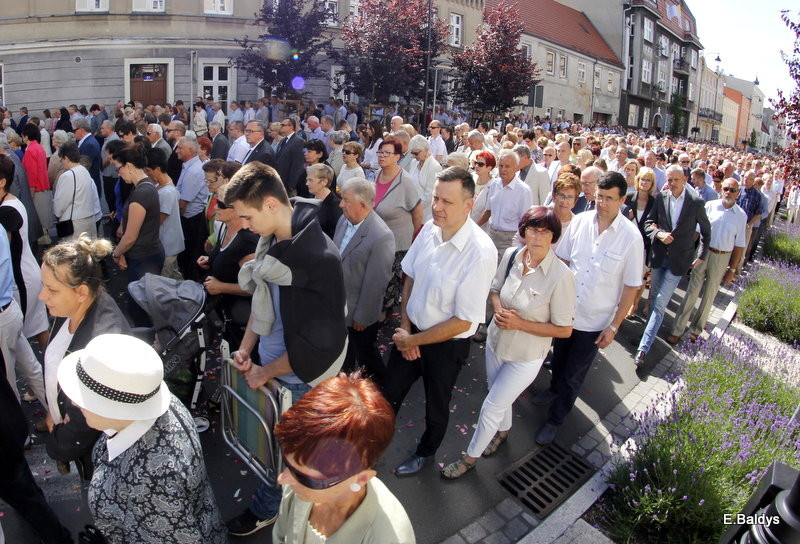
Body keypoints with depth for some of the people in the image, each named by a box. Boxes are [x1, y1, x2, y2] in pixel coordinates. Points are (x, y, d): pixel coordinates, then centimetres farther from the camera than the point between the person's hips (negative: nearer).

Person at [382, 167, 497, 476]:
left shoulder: (480, 252, -29)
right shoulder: (429, 229, -13)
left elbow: (463, 322, -25)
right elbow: (410, 277, 2)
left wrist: (412, 341, -16)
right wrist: (404, 328, -5)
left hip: (447, 344, -4)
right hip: (411, 332, 4)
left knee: (436, 405, 23)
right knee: (390, 393, 23)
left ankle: (425, 452, 52)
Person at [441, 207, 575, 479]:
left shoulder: (561, 276, -26)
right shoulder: (511, 255, -11)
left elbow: (564, 329, -19)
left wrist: (519, 323, -25)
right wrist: (499, 309, -15)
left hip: (526, 357, -5)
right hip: (496, 341, 5)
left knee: (490, 408, 7)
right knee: (500, 396, 28)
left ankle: (471, 457, 32)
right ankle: (503, 431, 59)